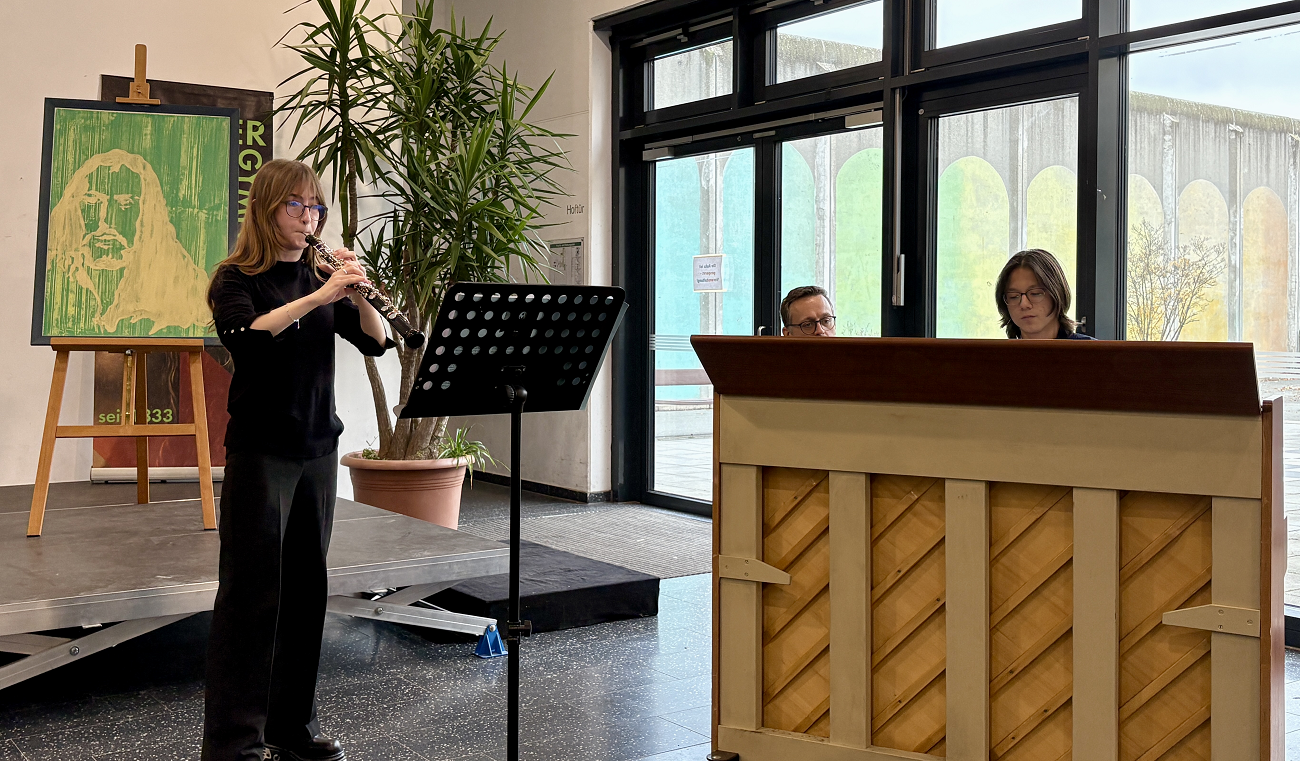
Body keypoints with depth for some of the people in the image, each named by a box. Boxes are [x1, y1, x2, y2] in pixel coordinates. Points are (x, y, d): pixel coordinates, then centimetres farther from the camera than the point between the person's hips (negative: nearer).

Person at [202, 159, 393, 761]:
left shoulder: (320, 276, 11)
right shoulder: (236, 279, -4)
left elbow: (375, 342, 1)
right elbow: (245, 334, -25)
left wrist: (357, 293, -16)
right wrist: (320, 296, -31)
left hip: (317, 447, 5)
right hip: (259, 448, -5)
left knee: (306, 586, 8)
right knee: (252, 588, -4)